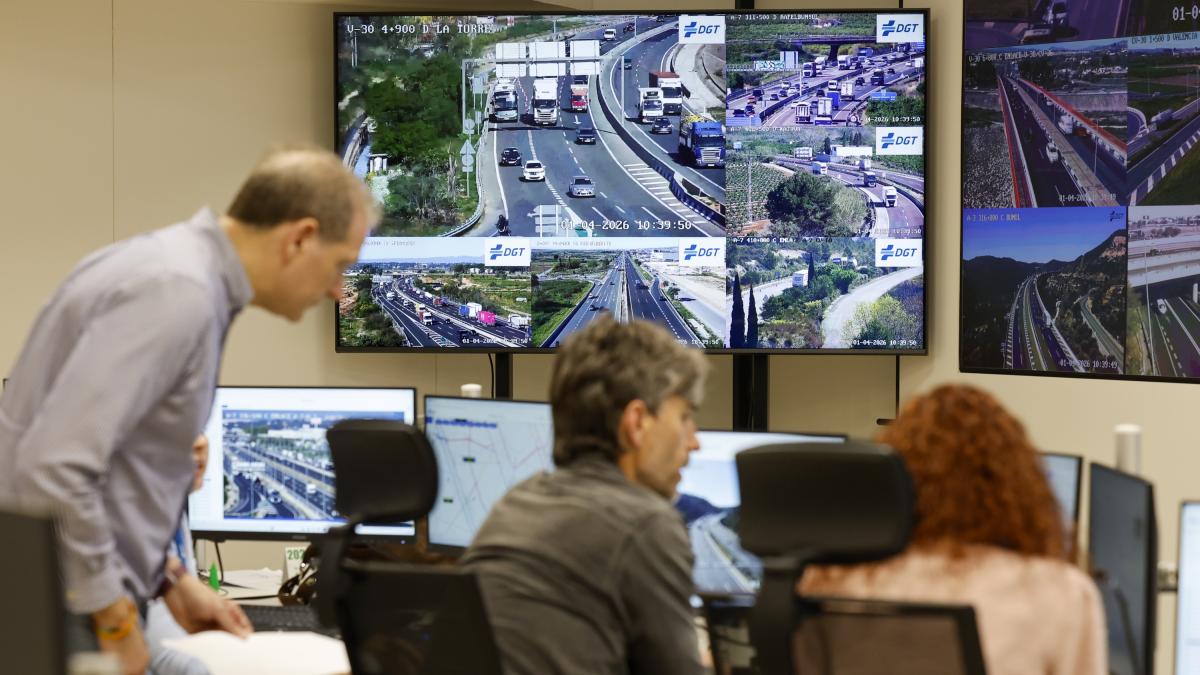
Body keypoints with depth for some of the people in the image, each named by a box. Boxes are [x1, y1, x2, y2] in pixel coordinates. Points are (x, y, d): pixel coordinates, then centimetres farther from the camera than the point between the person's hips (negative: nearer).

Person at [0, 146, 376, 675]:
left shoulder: (181, 266, 11)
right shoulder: (178, 293, -19)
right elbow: (54, 465, -26)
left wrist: (167, 583, 15)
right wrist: (117, 623, -18)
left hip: (95, 583, 10)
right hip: (65, 613, -10)